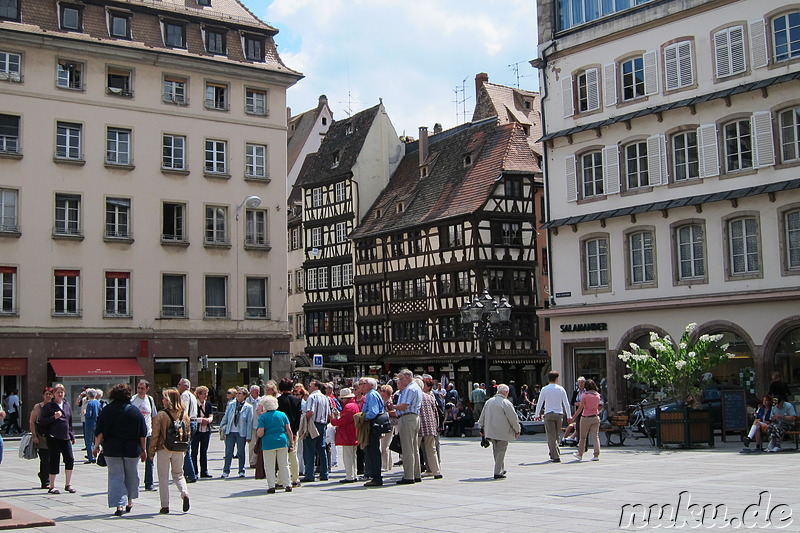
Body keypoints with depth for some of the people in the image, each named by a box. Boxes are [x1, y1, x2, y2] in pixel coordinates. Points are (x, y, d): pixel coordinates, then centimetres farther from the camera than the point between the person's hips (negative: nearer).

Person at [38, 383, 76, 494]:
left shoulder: (67, 405, 13)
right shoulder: (49, 406, -2)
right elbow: (41, 420, -7)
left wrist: (72, 436, 18)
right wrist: (54, 417, -20)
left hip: (65, 437, 5)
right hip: (53, 438, -5)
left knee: (70, 459, -2)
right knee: (54, 461, -1)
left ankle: (68, 484, 10)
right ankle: (52, 486, 11)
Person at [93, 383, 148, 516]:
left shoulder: (107, 410, -3)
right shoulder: (135, 410, -1)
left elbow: (100, 432, -3)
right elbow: (143, 433, 0)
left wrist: (96, 446, 9)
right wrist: (143, 450, 6)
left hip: (112, 450, -1)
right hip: (132, 450, 1)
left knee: (116, 477, 3)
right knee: (131, 475, 17)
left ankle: (120, 505, -8)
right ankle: (129, 502, 28)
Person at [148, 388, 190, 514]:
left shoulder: (161, 415, -13)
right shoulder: (184, 415, 0)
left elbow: (155, 435, -10)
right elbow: (188, 433, 8)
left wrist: (151, 451, 1)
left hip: (163, 449, -4)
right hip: (179, 450, 4)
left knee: (163, 478, 7)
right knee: (178, 474, 19)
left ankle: (165, 506, 8)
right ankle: (185, 493, -7)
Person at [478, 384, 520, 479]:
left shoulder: (489, 401, 9)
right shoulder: (506, 403, -11)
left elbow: (482, 417, 16)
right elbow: (513, 418, -9)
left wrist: (482, 428, 26)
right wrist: (517, 430, 2)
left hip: (490, 431, 6)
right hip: (502, 432, -6)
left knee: (496, 450, 17)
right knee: (501, 450, -1)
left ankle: (501, 469, 27)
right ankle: (498, 472, -5)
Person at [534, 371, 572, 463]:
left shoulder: (545, 389, -3)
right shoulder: (561, 389, 3)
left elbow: (539, 403, -1)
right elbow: (566, 403, 4)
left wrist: (536, 415, 9)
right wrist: (569, 416, 10)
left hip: (549, 414, -3)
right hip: (559, 414, 3)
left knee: (551, 436, -3)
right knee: (556, 435, 15)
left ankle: (556, 456, -10)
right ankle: (553, 454, 23)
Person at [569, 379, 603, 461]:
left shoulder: (584, 395, -11)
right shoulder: (597, 395, 4)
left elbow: (580, 408, -11)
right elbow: (599, 406, 12)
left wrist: (573, 418, -5)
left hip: (586, 418, -4)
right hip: (596, 417, 4)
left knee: (582, 437, 9)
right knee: (595, 436, 1)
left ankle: (580, 454, 20)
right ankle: (596, 455, -6)